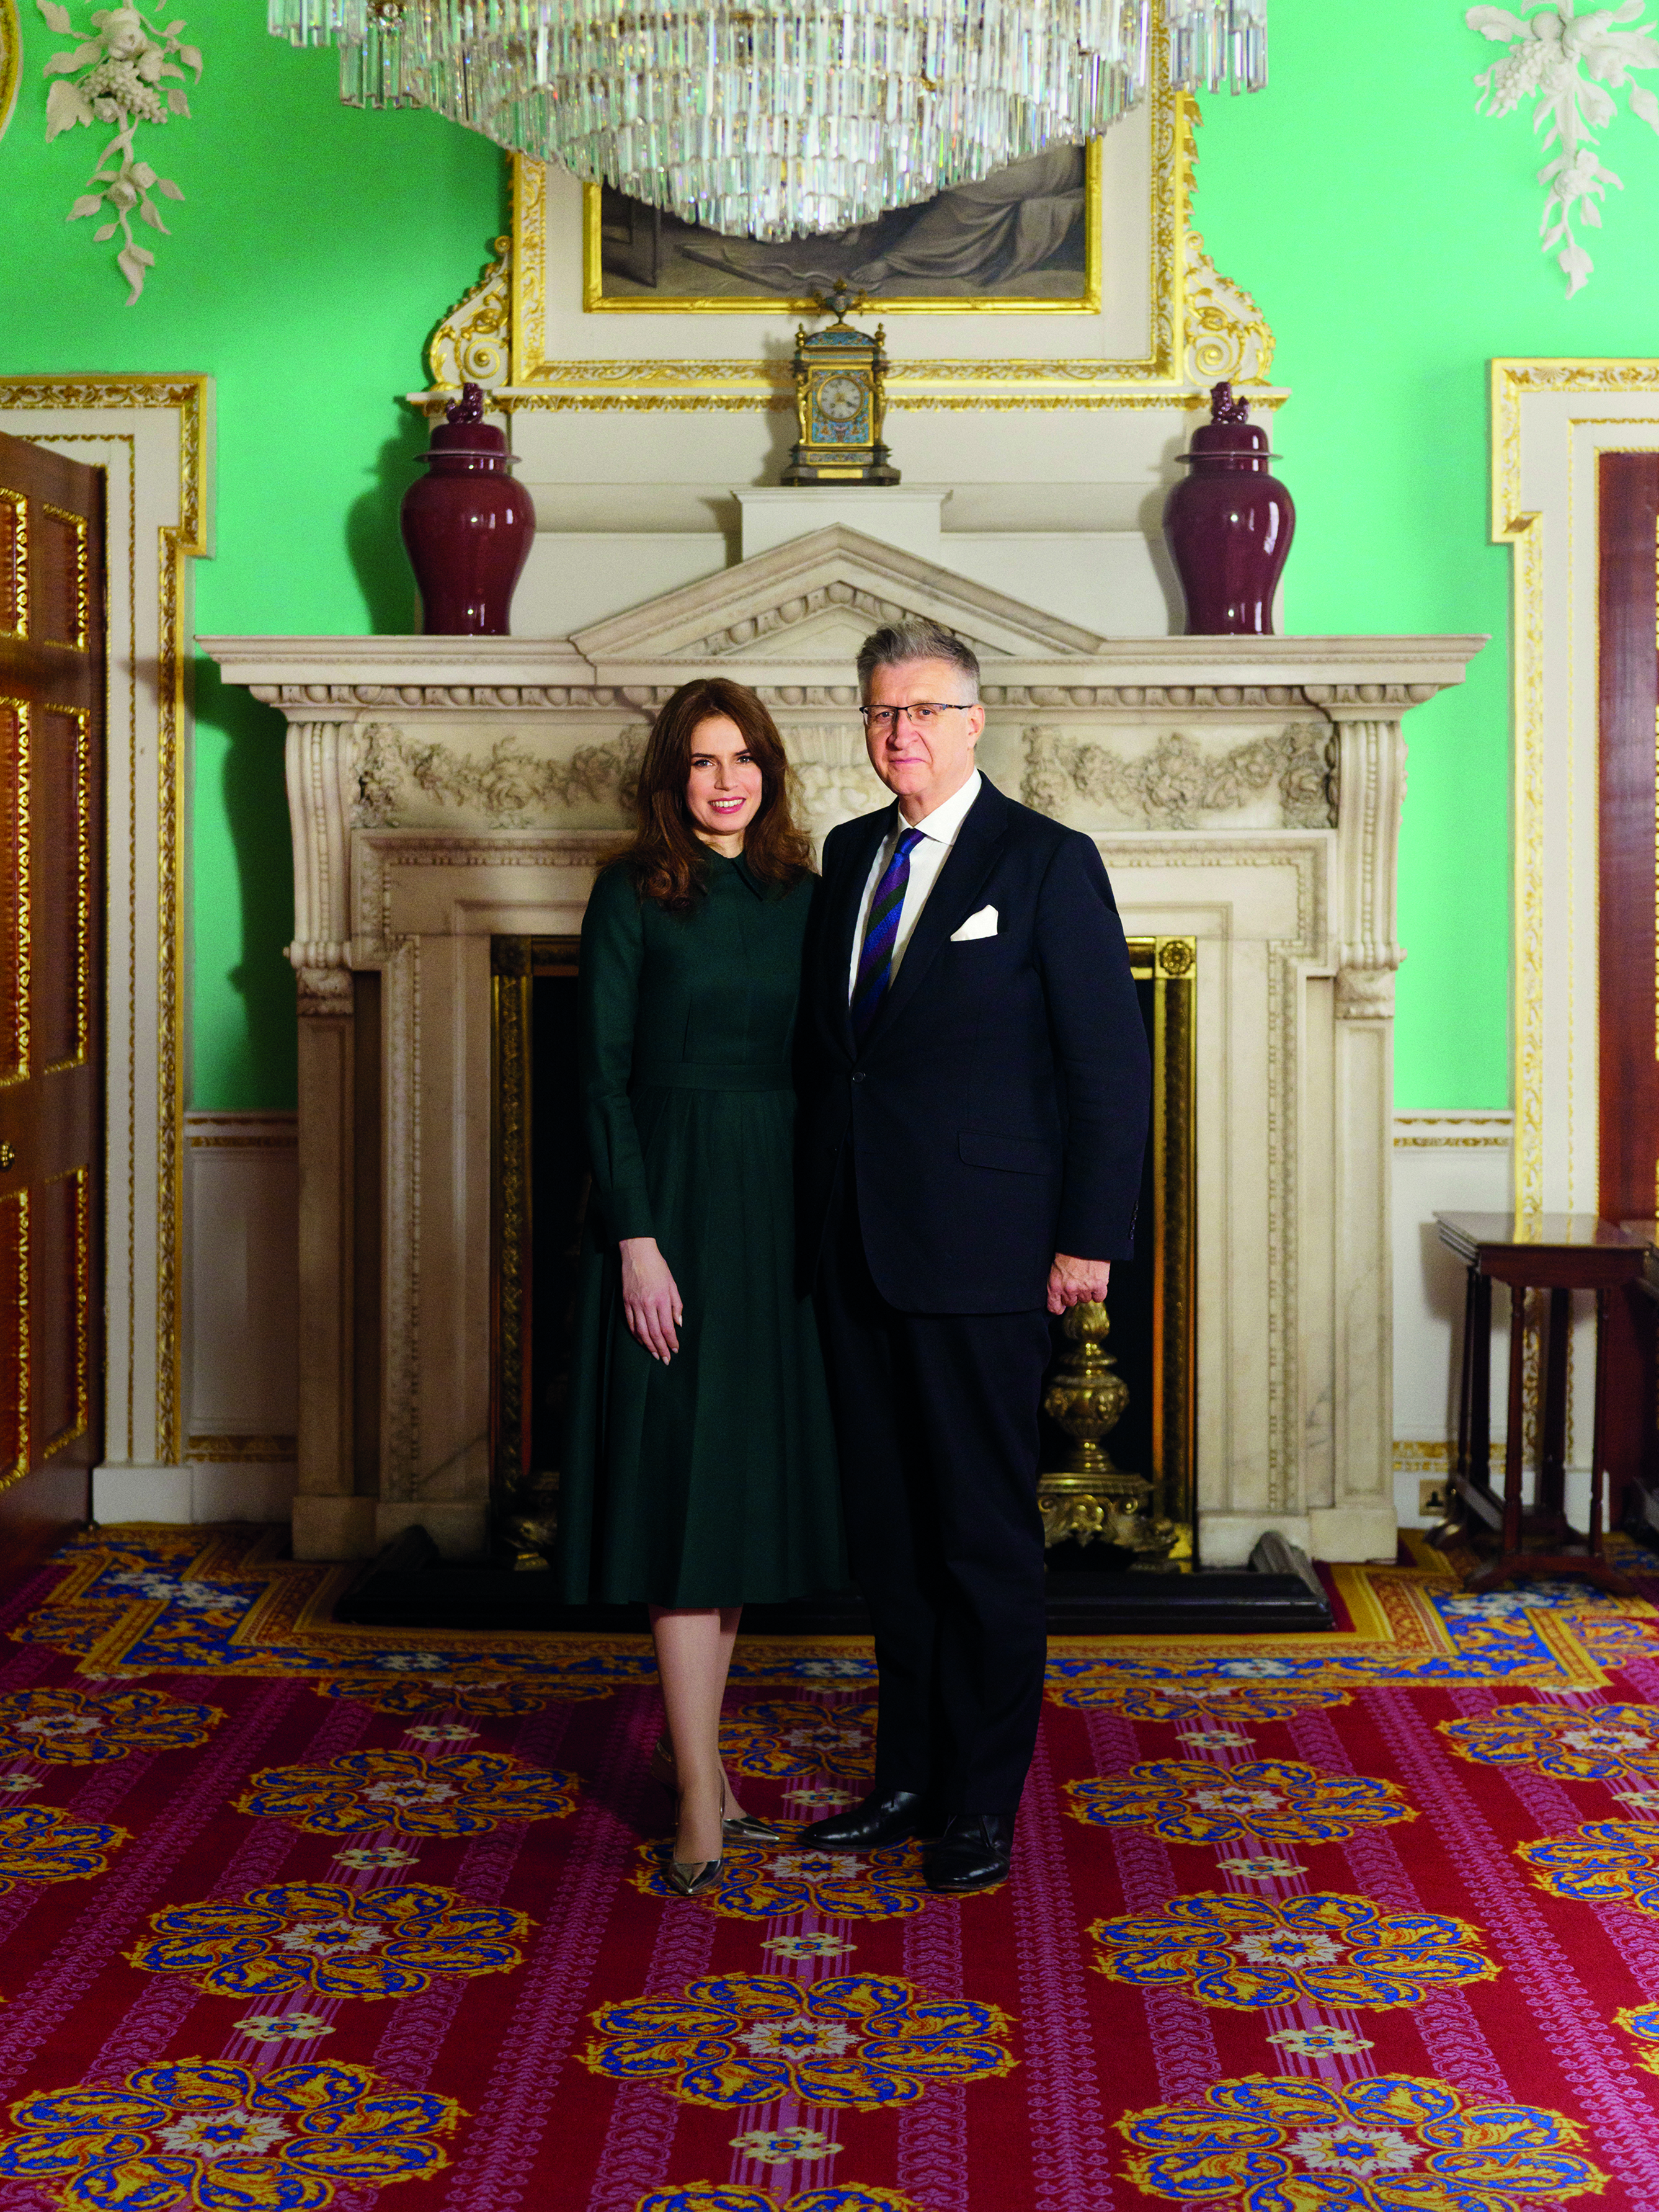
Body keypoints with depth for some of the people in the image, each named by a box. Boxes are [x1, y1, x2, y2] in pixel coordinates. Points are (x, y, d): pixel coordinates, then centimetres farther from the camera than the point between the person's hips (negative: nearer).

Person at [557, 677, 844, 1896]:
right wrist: (636, 1238, -15)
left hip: (781, 1208, 5)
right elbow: (604, 1072, -7)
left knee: (748, 1478, 10)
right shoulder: (635, 896, -3)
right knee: (681, 1484, -5)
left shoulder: (803, 897, 9)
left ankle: (701, 1753, 22)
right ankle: (702, 1807, -3)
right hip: (672, 1199, -5)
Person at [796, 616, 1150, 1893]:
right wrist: (819, 1210, 10)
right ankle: (910, 1778, 25)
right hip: (858, 1246, 6)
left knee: (985, 1535, 2)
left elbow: (1112, 1060, -7)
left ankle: (983, 1807, 13)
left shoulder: (1049, 863, -5)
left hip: (980, 1253, -6)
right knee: (887, 1529, 13)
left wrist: (1091, 1238, -12)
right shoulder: (849, 857, 13)